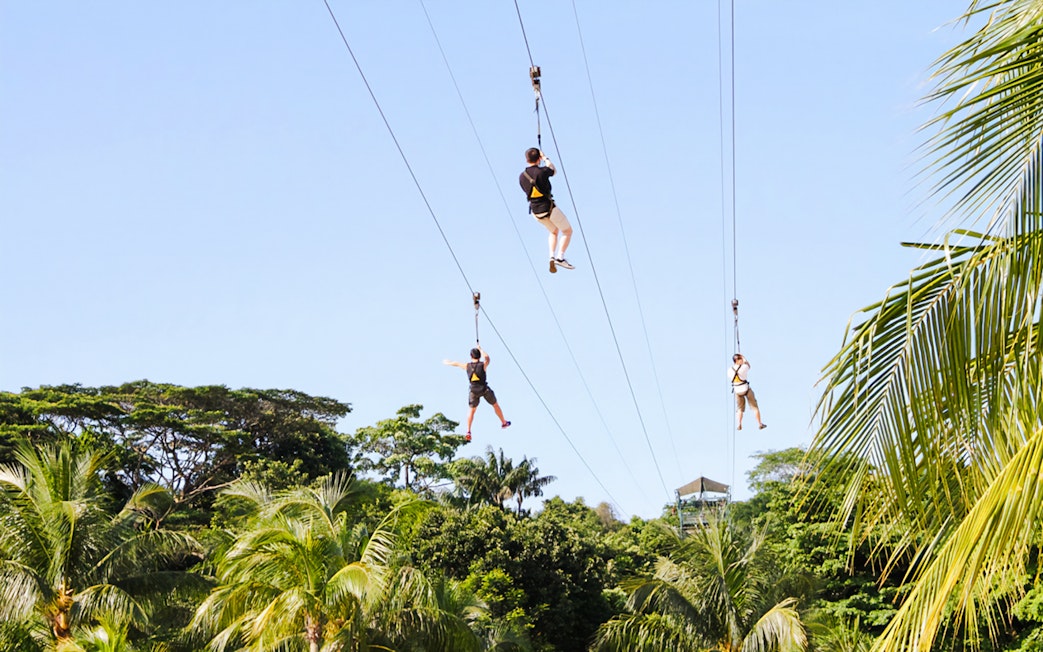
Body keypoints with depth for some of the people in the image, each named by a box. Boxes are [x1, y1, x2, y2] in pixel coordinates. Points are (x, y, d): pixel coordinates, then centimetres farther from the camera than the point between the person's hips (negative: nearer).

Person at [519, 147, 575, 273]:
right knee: (567, 231, 12)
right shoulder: (542, 171, -17)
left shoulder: (522, 176, -2)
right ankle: (560, 258, -1)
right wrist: (545, 158, 25)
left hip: (536, 212, 6)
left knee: (554, 232, 28)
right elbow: (553, 170, 8)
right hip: (549, 208, -6)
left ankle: (552, 257, 11)